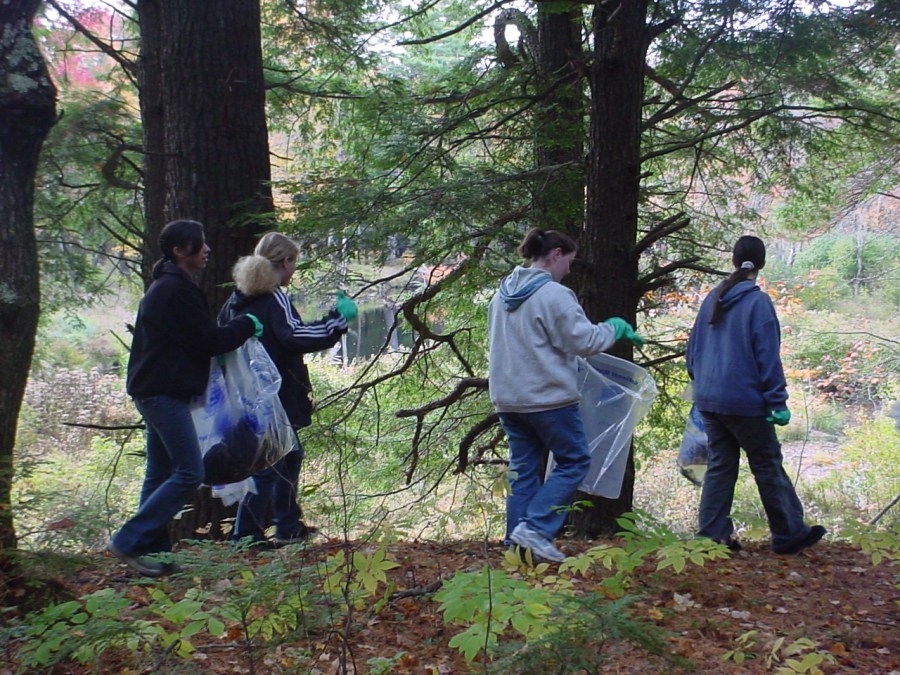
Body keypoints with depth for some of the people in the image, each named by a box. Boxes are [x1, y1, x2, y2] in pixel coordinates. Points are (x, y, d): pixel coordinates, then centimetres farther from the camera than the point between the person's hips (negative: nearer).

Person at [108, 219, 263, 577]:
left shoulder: (165, 286, 18)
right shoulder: (177, 290, -16)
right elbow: (207, 341, -15)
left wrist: (237, 329, 10)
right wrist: (247, 325, -1)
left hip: (154, 391, 11)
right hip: (165, 393, -11)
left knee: (160, 474, 13)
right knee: (189, 473, -9)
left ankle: (152, 552, 17)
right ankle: (129, 541, -7)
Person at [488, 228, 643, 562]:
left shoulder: (502, 294, 12)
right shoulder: (553, 294, -14)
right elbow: (584, 341, -15)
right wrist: (614, 328, 3)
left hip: (508, 397, 8)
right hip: (548, 396, -8)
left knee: (523, 469, 13)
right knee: (574, 461, 5)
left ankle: (517, 541, 14)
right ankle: (535, 528, -6)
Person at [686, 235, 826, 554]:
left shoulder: (712, 299, 7)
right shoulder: (758, 302, -11)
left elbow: (692, 348, 14)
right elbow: (768, 357, -13)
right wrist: (778, 402, -10)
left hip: (709, 400, 6)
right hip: (744, 401, -6)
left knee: (720, 465, 12)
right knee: (768, 467, 5)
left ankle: (712, 534, 11)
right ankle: (789, 534, 15)